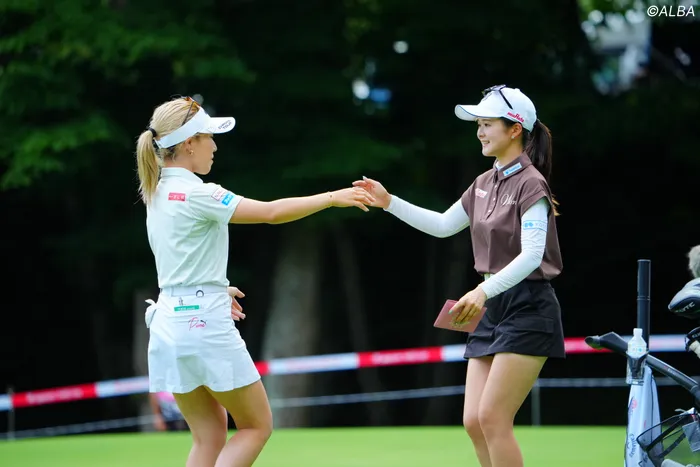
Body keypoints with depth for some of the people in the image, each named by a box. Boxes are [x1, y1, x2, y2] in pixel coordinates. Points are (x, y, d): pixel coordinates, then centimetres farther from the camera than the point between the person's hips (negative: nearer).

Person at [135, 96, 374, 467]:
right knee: (256, 426, 5)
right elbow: (271, 212, -17)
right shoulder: (198, 194, -15)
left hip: (168, 322, 8)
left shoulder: (157, 194, 11)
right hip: (205, 325, -8)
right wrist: (332, 197, -8)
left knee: (210, 437, 11)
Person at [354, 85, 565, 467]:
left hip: (527, 310, -8)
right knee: (474, 422, 3)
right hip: (493, 310, 9)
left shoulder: (530, 184, -13)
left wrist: (484, 290, -35)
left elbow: (531, 255, -23)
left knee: (492, 417, -13)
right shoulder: (485, 184, 12)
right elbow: (443, 225, 25)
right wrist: (389, 202, 16)